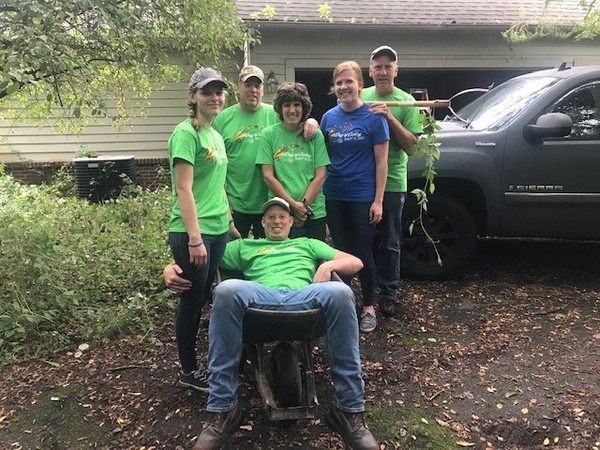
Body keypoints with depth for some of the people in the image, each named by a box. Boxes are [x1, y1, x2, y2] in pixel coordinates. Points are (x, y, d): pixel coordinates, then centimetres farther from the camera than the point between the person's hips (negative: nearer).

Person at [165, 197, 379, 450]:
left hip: (303, 296, 0)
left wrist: (328, 266, 6)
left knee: (340, 292, -34)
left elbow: (355, 262, 29)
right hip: (261, 296, 0)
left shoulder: (308, 244, 37)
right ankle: (222, 410, -29)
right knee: (227, 290, -35)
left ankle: (349, 410, -27)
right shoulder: (245, 246, 36)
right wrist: (172, 268, 3)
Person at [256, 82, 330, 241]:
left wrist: (304, 204, -10)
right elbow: (268, 176, -4)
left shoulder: (316, 134, 5)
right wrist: (293, 204, -11)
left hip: (314, 212, 1)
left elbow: (320, 175, 1)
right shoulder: (269, 134, 1)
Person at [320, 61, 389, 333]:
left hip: (363, 196, -3)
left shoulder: (373, 117, -6)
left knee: (363, 252, 5)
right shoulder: (329, 117, 4)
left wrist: (378, 200, -11)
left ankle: (369, 308, 21)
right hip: (334, 196, 4)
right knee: (340, 251, 12)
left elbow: (381, 162, -7)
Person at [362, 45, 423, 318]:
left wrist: (390, 117, -19)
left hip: (391, 183, -2)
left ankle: (388, 293, 22)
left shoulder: (406, 101, -2)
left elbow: (411, 145, -8)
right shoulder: (361, 97, 6)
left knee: (390, 243, 7)